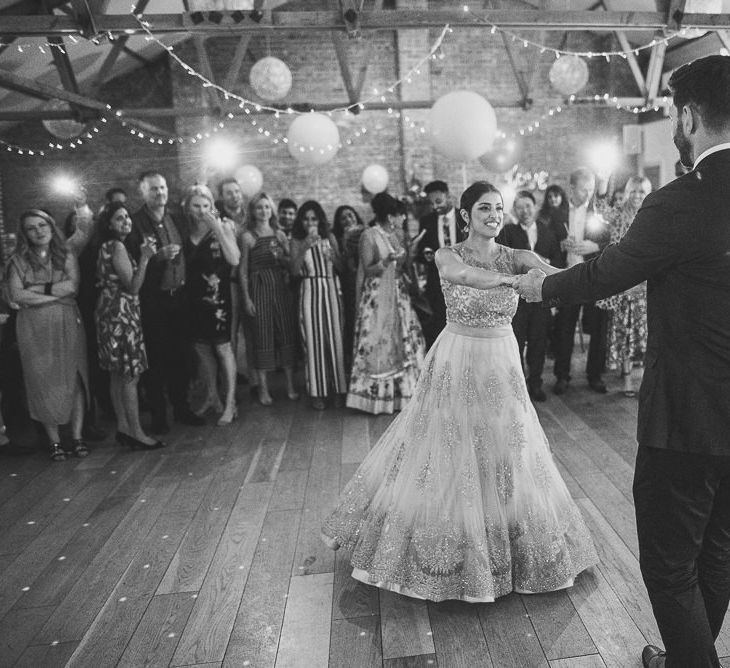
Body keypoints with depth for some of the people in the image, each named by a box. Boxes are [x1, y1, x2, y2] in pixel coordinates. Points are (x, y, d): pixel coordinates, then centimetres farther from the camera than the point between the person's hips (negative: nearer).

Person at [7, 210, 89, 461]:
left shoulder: (66, 257, 8)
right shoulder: (18, 261, 6)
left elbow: (72, 285, -7)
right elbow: (16, 295, -7)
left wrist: (36, 289, -8)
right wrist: (57, 294, -9)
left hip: (67, 325, 1)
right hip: (34, 328, 0)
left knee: (74, 378, -1)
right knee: (43, 382, 0)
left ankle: (77, 437, 7)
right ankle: (54, 442, 8)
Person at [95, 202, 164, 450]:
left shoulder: (108, 247, 16)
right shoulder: (117, 247, -14)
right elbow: (133, 286, -18)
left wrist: (144, 255, 13)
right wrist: (145, 258, -23)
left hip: (111, 314, 10)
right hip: (121, 315, -10)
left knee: (117, 375, 13)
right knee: (130, 376, -5)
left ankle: (123, 427, 22)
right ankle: (136, 433, 1)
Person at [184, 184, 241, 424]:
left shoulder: (223, 226, -5)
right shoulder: (186, 233, 6)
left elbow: (234, 260, -19)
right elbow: (183, 265, 11)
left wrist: (217, 227, -21)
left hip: (217, 296, -4)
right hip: (193, 297, 4)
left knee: (222, 347, -1)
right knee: (201, 348, 11)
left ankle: (230, 403, 7)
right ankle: (211, 397, 27)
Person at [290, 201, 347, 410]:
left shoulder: (329, 238, 8)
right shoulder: (297, 241, 6)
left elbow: (341, 268, 7)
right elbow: (295, 271, -5)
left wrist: (333, 256, -12)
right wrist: (304, 248, -14)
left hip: (331, 290, 1)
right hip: (310, 292, -1)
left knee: (335, 339, 0)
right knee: (313, 340, -1)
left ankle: (338, 389, 11)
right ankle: (317, 392, 7)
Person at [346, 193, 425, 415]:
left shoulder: (398, 234, 11)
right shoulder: (369, 236, -9)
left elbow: (403, 266, 12)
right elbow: (368, 270, -11)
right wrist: (387, 260, -26)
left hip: (398, 295, 7)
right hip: (377, 298, -7)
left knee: (402, 339, 5)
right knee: (377, 341, -3)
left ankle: (400, 390, 16)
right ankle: (373, 395, 9)